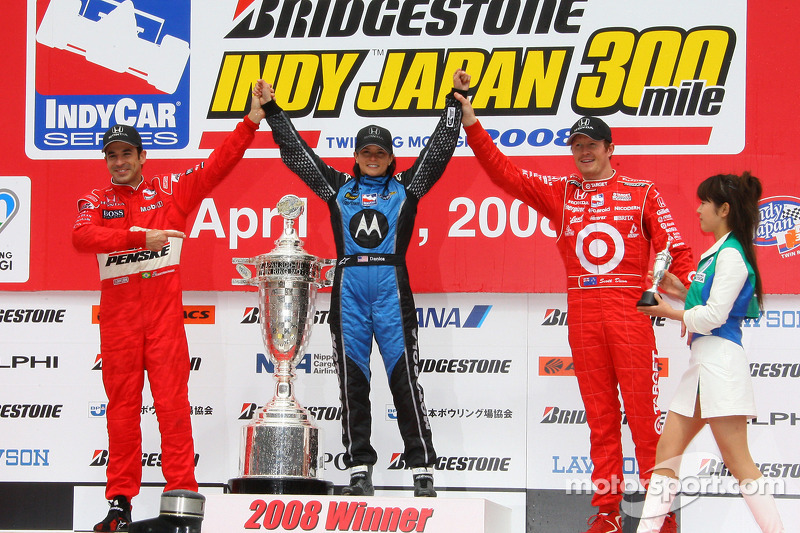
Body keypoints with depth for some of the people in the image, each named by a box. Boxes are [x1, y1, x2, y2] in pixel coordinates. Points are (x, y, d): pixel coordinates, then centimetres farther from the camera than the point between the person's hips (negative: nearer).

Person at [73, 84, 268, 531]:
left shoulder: (171, 190, 11)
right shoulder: (96, 201, 11)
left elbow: (218, 165, 5)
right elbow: (83, 237, -9)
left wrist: (251, 122, -4)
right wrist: (143, 236, -18)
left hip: (165, 310, -1)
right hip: (118, 313, 1)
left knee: (172, 399, -5)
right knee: (122, 402, 3)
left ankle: (182, 493, -4)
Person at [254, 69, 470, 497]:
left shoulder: (405, 187, 13)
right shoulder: (339, 187, 17)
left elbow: (440, 147, 11)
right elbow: (296, 152, 19)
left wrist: (456, 101, 6)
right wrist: (271, 111, 17)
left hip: (392, 288, -2)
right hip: (348, 288, 2)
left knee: (404, 377, -5)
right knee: (352, 381, 2)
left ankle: (422, 469, -4)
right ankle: (359, 469, 6)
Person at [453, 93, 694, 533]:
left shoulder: (642, 194, 5)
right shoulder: (559, 192, 12)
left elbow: (675, 250, 2)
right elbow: (503, 172, 6)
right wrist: (471, 124, -5)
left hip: (630, 313, -3)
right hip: (583, 315, 3)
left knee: (643, 411, -5)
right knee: (600, 416, 6)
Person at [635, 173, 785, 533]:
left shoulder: (731, 255, -12)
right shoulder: (719, 253, 17)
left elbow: (715, 315, -17)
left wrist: (670, 312, -6)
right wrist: (683, 293, 14)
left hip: (720, 360, -10)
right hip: (702, 363, 10)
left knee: (737, 461, -8)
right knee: (667, 450, 7)